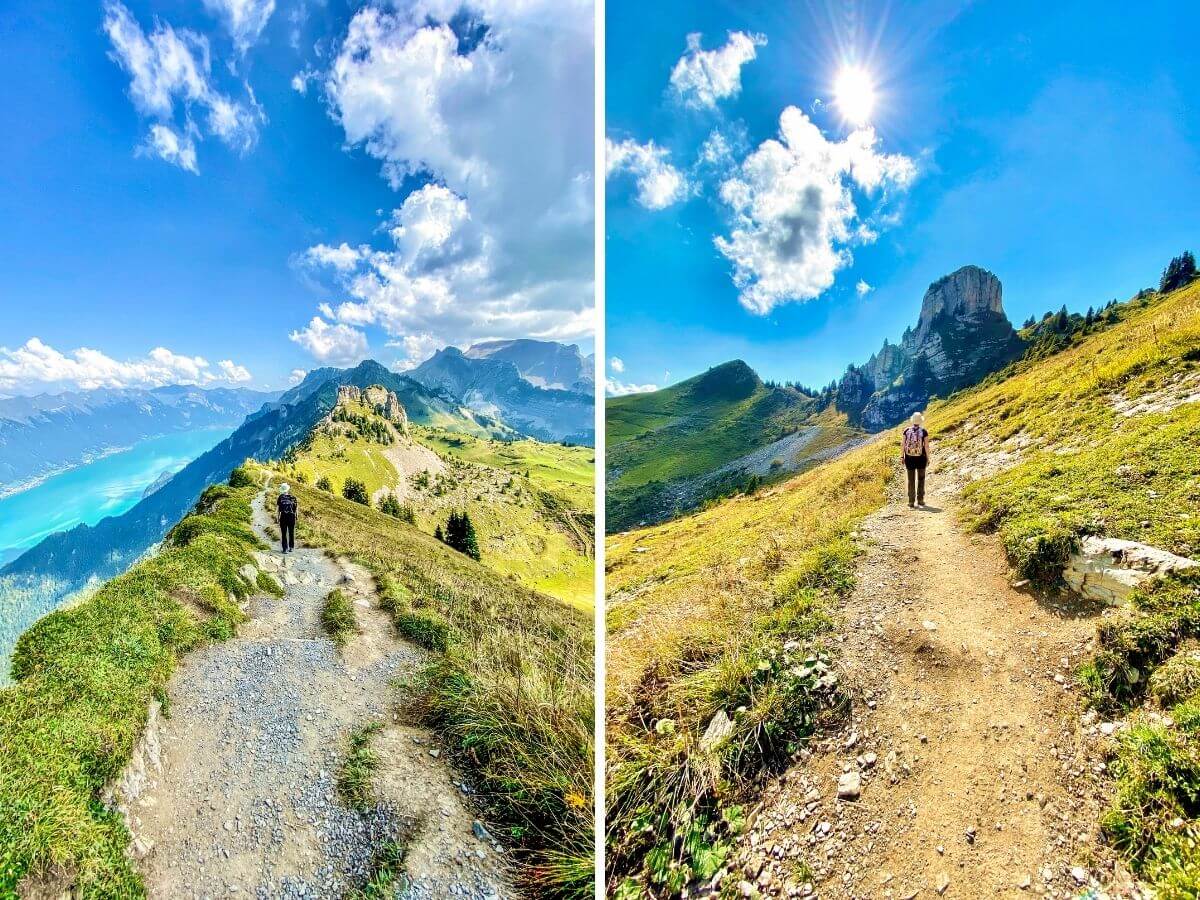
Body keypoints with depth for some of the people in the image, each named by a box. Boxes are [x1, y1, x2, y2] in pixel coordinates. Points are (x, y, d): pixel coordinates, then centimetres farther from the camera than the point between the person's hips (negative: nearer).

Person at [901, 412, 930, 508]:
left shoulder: (907, 431, -3)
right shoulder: (924, 432, -8)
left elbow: (902, 444, -3)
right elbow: (926, 446, -9)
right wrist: (928, 458, 1)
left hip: (909, 458, 1)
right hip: (920, 458, -1)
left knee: (911, 480, 9)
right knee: (921, 479, 16)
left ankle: (911, 502, 10)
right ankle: (920, 500, 18)